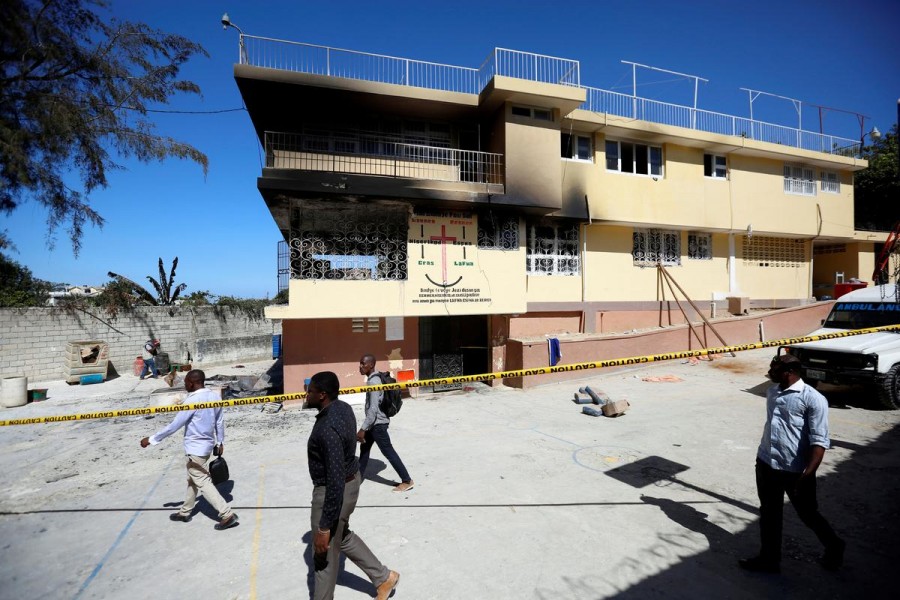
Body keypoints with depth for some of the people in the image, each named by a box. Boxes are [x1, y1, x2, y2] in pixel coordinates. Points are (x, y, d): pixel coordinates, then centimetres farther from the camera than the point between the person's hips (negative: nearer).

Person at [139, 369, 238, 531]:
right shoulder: (214, 396, 1)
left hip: (195, 448, -8)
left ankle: (227, 515, -3)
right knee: (192, 479, 24)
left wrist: (151, 439, -7)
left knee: (203, 483, -1)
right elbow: (220, 422, 8)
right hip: (207, 445, 8)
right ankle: (185, 512, 40)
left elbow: (174, 425, -18)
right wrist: (220, 442, 17)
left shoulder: (192, 401, -22)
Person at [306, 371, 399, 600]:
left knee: (325, 551, 15)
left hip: (333, 491, -9)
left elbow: (336, 482, -32)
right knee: (342, 537, 28)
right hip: (350, 479, 9)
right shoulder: (342, 408, -4)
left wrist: (323, 529, -24)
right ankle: (383, 577, 38)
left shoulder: (328, 429, -34)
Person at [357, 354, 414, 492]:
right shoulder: (373, 379, 8)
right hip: (375, 422, 10)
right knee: (364, 447, 20)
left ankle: (407, 481, 6)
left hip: (378, 423, -10)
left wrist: (362, 429, -25)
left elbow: (373, 408, -27)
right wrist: (366, 427, 26)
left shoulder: (373, 382, -23)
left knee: (388, 452, -2)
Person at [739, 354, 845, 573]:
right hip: (766, 464, 6)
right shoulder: (772, 392, 6)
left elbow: (819, 441, -19)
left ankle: (834, 546, 45)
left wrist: (807, 475, -25)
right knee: (769, 513, 15)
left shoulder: (813, 399, -16)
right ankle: (769, 559, 30)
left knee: (808, 515, 16)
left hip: (795, 470, -6)